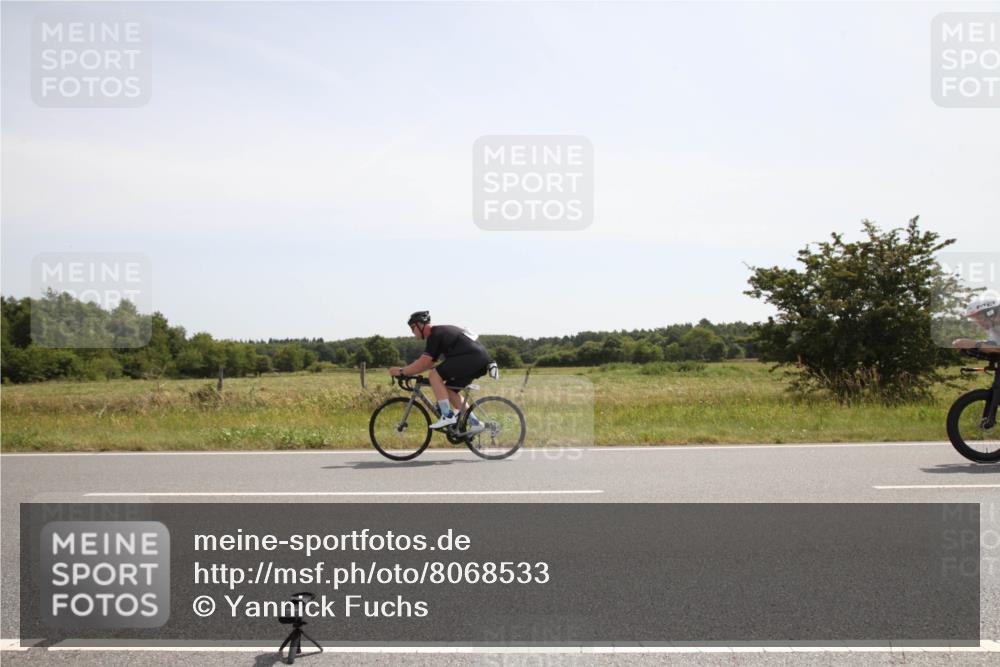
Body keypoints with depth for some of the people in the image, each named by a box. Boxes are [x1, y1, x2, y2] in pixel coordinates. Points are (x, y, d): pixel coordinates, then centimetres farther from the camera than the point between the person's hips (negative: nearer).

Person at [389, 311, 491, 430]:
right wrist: (407, 370, 19)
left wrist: (401, 371, -5)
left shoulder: (435, 334, -7)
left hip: (472, 357, -10)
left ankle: (447, 416, -10)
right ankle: (475, 423, 15)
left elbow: (423, 363, -13)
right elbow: (428, 363, 25)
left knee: (434, 375, -10)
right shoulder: (440, 331, 23)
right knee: (449, 389, 17)